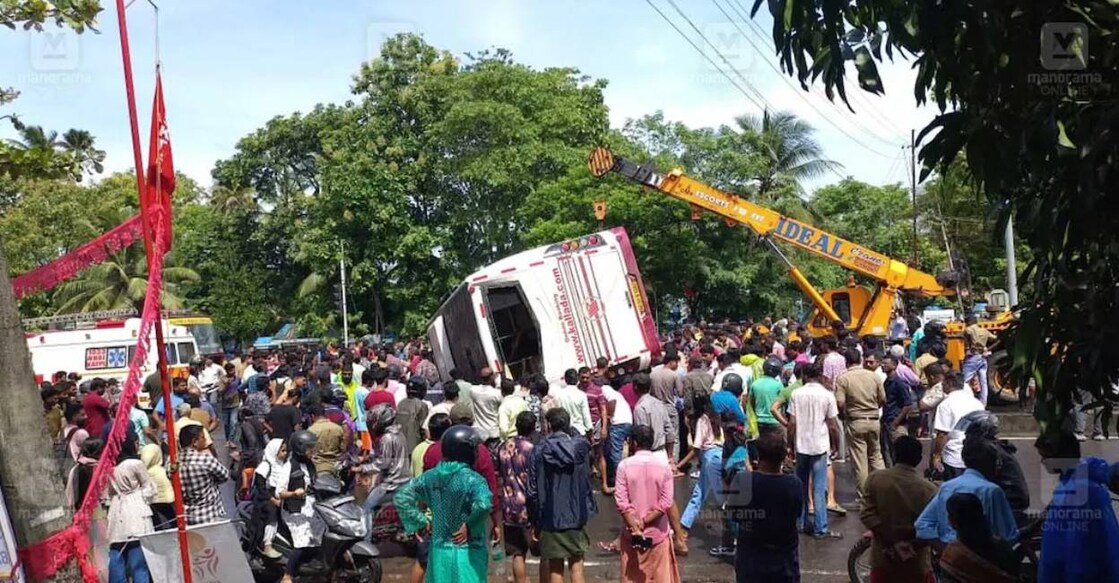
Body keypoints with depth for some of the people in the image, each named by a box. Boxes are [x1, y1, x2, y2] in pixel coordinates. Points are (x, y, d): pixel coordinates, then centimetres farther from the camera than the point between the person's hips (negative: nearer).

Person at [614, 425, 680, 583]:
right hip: (657, 533, 0)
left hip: (631, 534, 0)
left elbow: (621, 501, -12)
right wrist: (644, 522, -10)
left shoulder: (625, 465, -8)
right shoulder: (663, 467, -4)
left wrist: (635, 526, -11)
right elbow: (666, 503, -10)